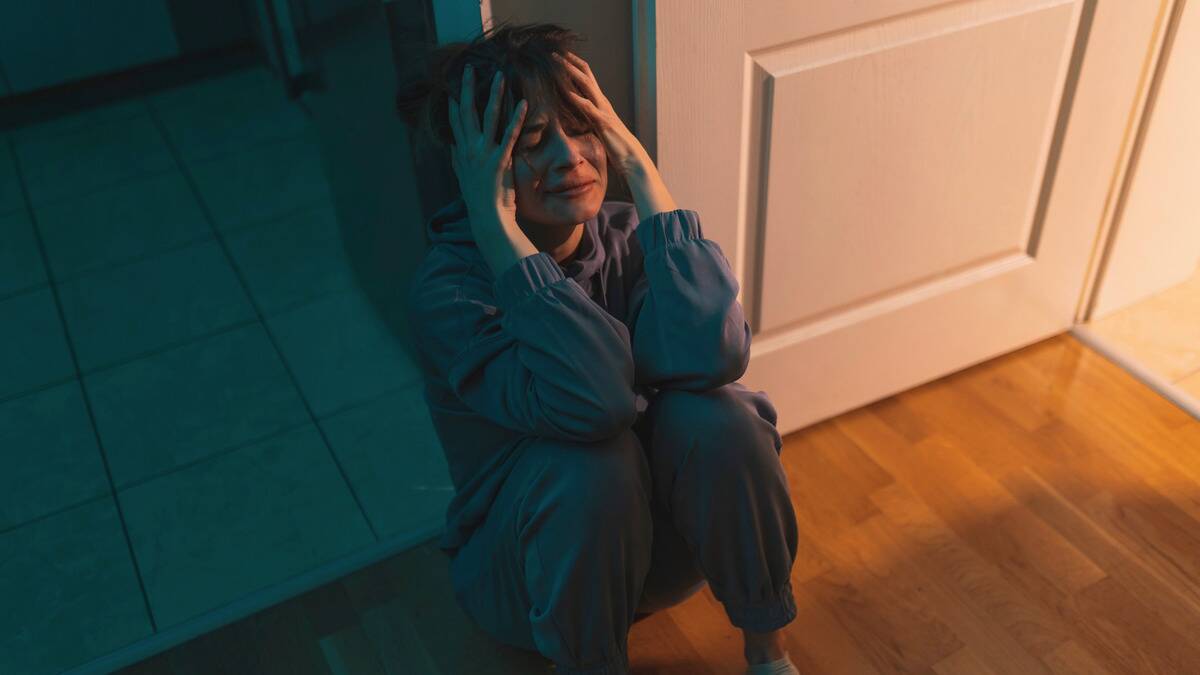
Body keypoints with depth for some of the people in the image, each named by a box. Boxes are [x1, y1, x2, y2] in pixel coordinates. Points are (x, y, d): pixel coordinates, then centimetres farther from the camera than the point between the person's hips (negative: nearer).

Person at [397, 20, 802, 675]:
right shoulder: (447, 284, -23)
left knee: (715, 414, -28)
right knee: (591, 457, -35)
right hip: (526, 566, -3)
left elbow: (711, 357, -34)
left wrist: (641, 169, -28)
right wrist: (494, 222, -37)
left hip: (658, 537, 3)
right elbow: (594, 401, -40)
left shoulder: (627, 236, -13)